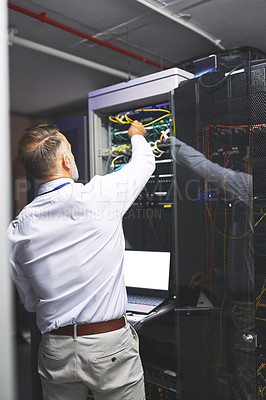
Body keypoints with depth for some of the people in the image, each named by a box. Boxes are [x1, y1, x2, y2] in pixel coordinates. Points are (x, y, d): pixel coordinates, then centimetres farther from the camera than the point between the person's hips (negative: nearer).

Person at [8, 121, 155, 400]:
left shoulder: (18, 228, -3)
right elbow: (144, 163, 5)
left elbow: (29, 301, 7)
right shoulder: (98, 194, -16)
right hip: (109, 346, -4)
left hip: (55, 351, 4)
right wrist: (137, 135, 24)